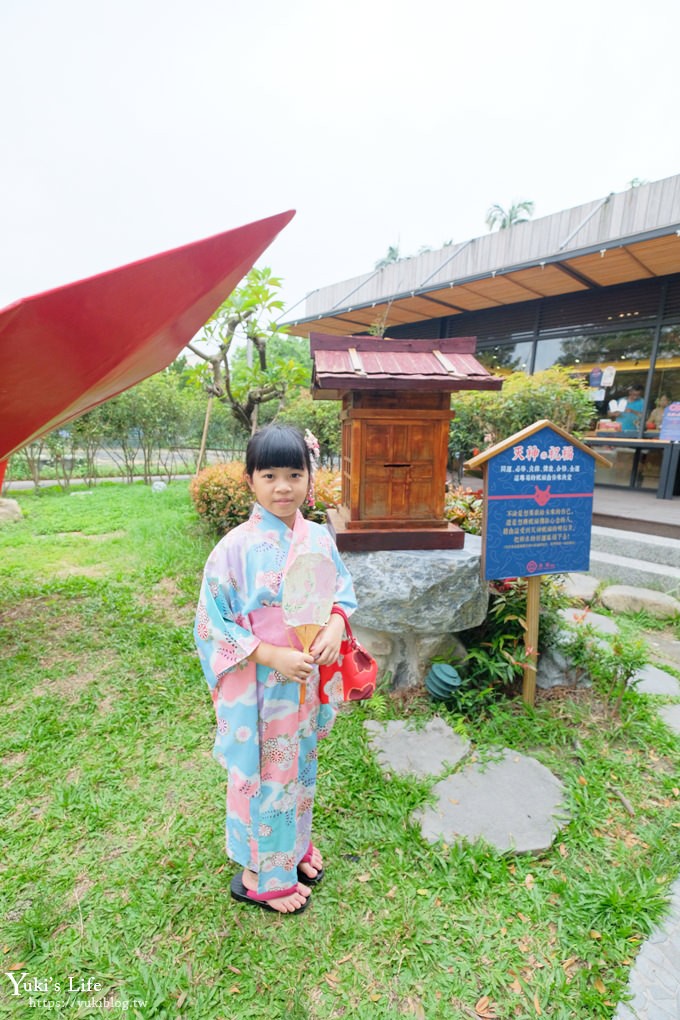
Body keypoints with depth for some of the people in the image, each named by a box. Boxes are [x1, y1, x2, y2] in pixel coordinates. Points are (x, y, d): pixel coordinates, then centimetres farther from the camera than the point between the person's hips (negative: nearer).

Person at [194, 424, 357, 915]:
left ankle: (294, 841, 55)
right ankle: (258, 875, 45)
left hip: (307, 678, 5)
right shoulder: (236, 548, -20)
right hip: (257, 686, -4)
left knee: (299, 761, 26)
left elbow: (343, 590, 4)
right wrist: (273, 656, -23)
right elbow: (213, 625, -15)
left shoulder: (318, 537, -7)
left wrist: (335, 624, -17)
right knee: (262, 771, 16)